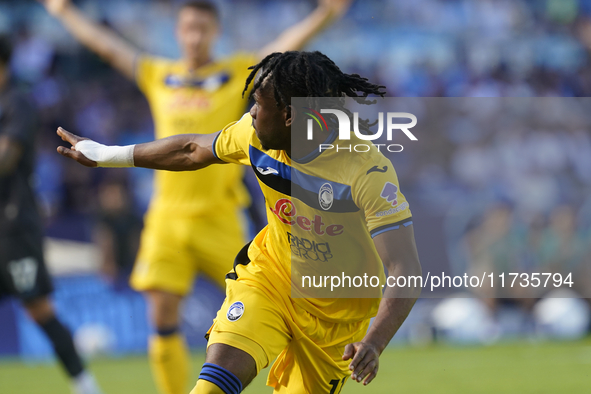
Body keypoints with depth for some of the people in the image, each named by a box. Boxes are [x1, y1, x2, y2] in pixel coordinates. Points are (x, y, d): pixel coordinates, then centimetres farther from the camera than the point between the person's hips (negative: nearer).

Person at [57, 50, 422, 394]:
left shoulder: (368, 171, -30)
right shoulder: (257, 134, -12)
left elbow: (407, 272, -35)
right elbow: (194, 150, 9)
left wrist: (375, 343, -52)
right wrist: (105, 155, 19)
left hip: (337, 312, -3)